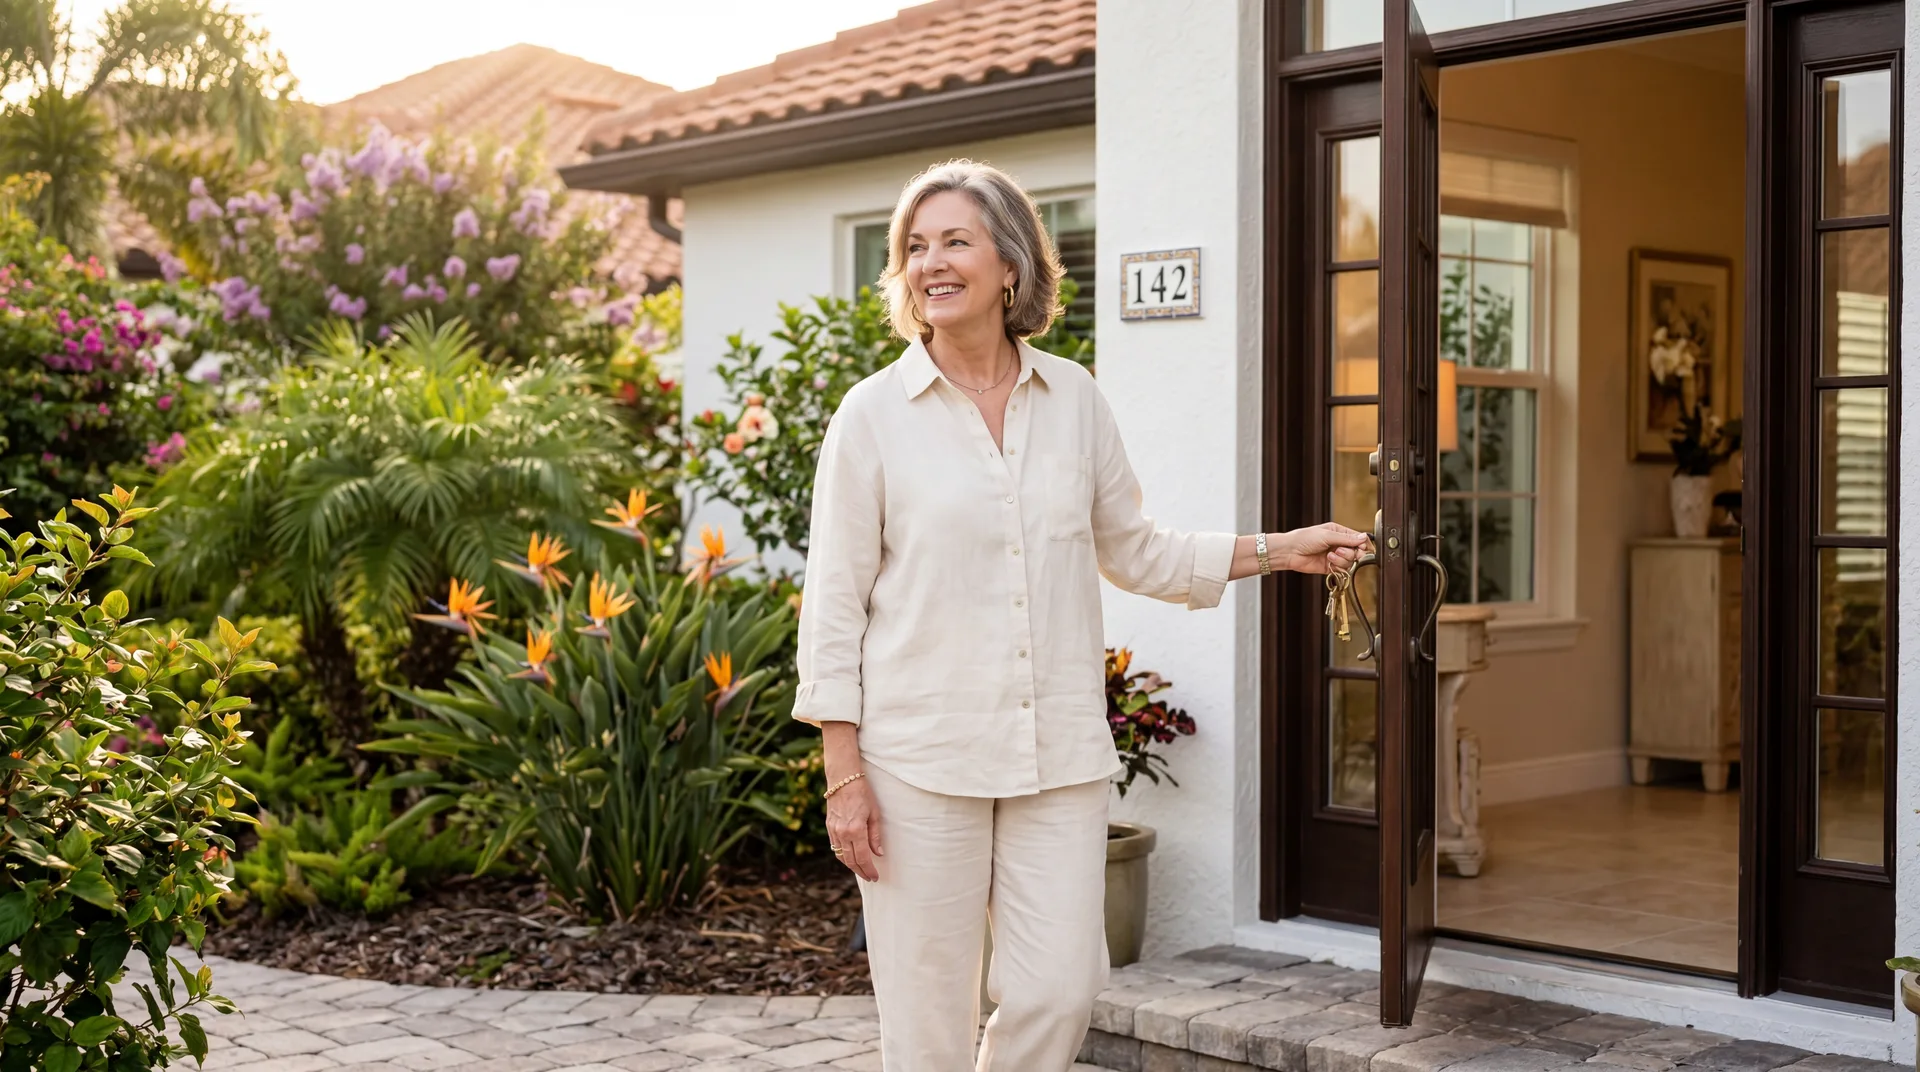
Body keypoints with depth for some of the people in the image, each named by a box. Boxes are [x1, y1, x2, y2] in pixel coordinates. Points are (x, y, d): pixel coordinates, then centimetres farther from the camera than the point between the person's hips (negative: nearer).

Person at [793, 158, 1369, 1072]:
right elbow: (834, 603, -2)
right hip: (920, 753, -3)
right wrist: (844, 775, -7)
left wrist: (1278, 550, 11)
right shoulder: (874, 413, -3)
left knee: (1060, 992, 1)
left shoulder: (1073, 398, 7)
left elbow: (1131, 551, 18)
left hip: (1059, 751, 3)